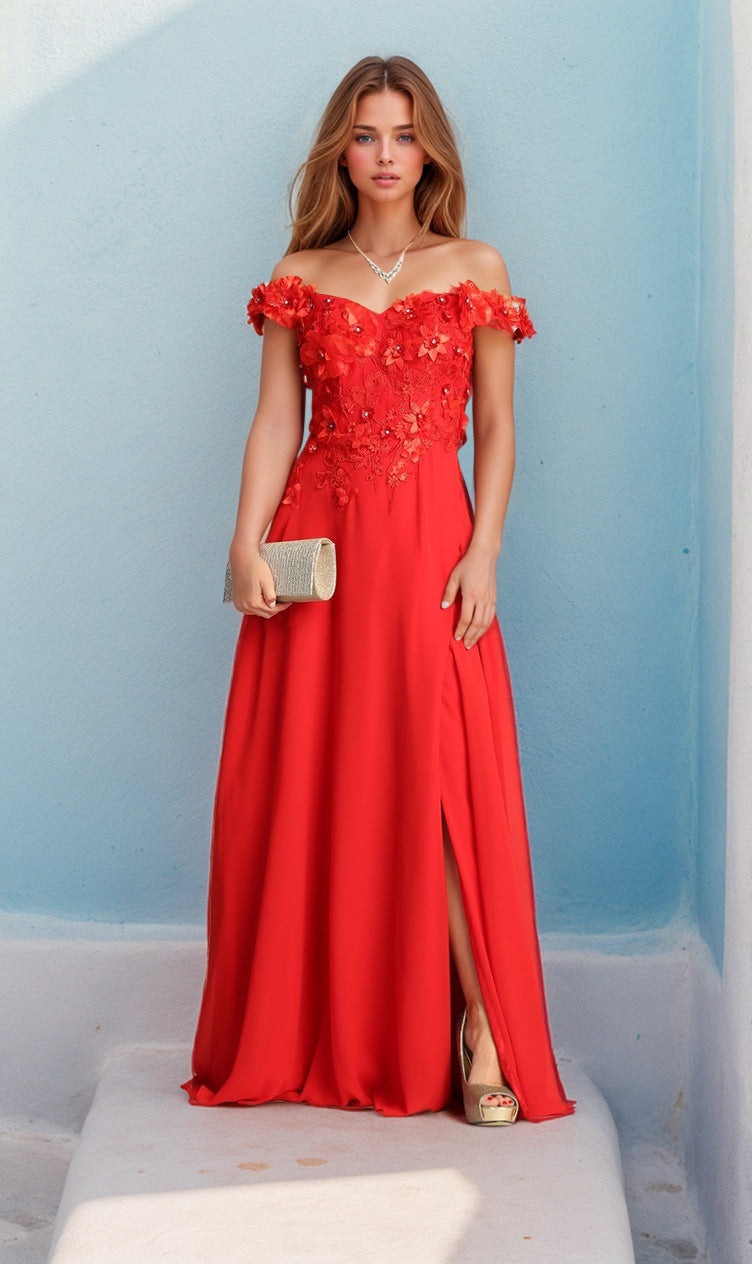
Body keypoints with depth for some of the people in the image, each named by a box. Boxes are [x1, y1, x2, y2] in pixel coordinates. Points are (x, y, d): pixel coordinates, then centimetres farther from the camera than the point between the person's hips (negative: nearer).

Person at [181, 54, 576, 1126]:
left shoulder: (475, 270, 9)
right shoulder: (301, 277, 12)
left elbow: (495, 429, 5)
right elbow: (275, 422, 6)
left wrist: (483, 552, -6)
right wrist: (248, 543, -7)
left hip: (430, 541, -2)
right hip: (318, 540, 2)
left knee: (440, 776, -8)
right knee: (305, 783, 1)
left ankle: (481, 1026, 0)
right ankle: (304, 1037, 13)